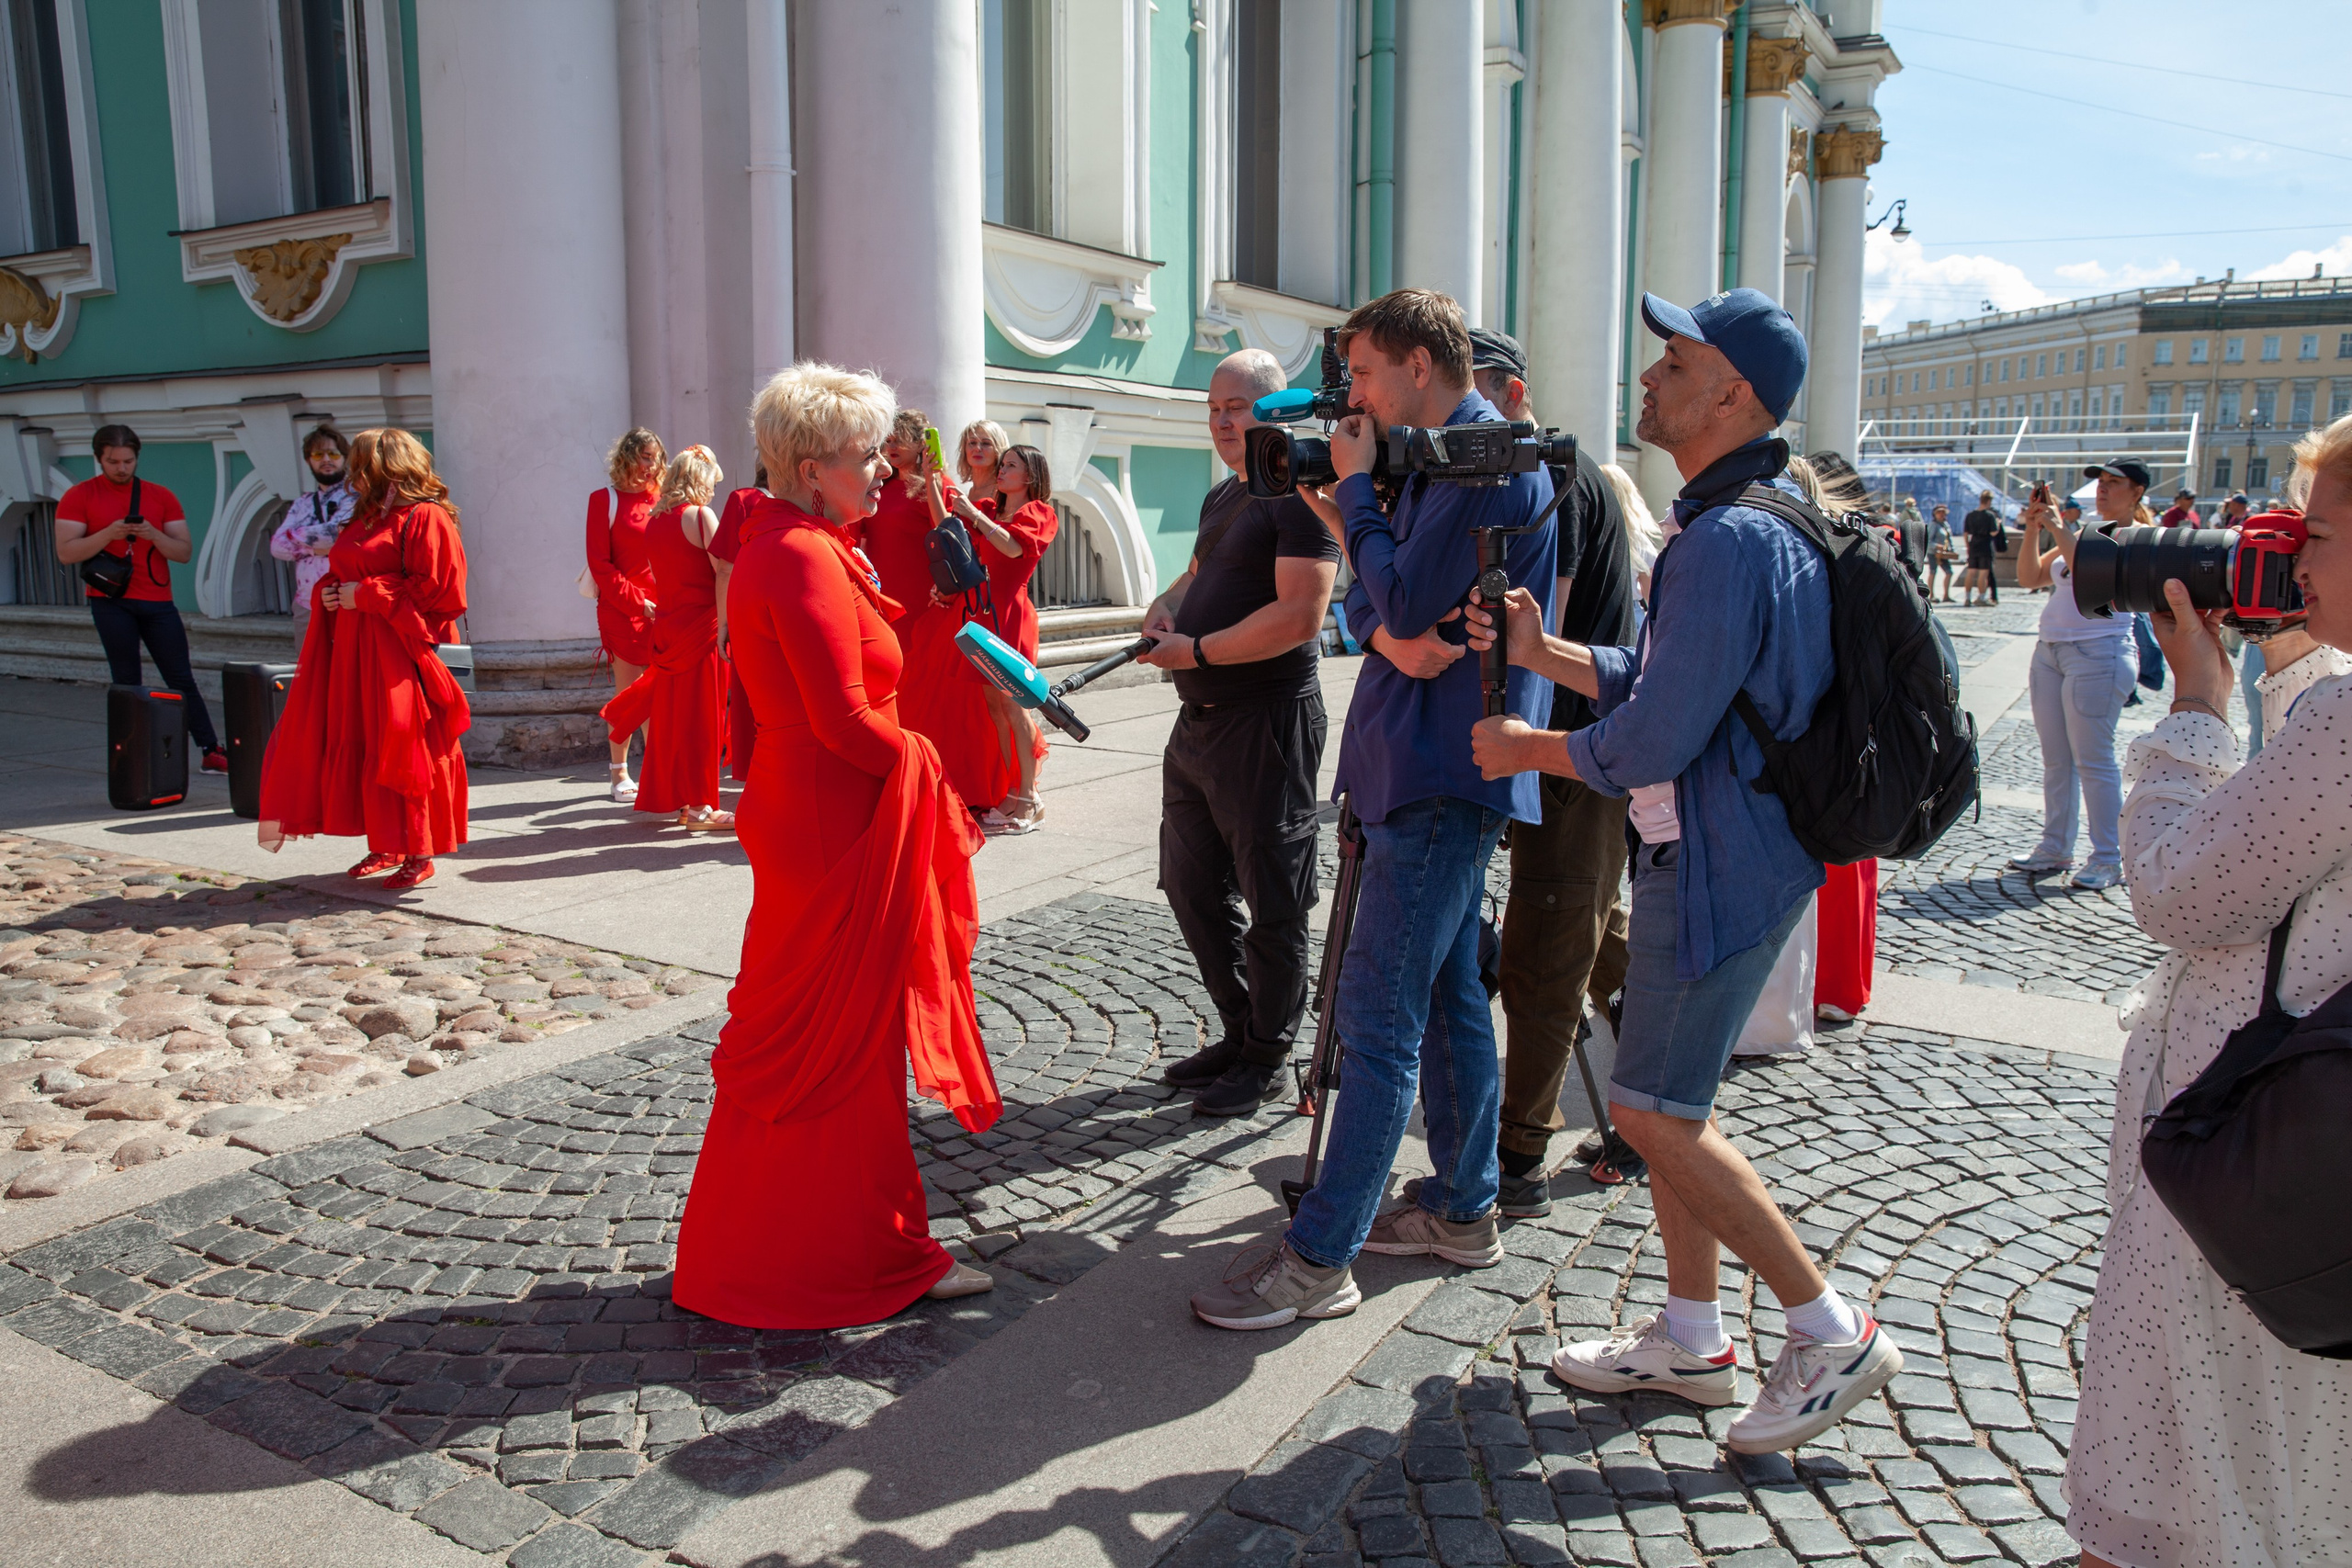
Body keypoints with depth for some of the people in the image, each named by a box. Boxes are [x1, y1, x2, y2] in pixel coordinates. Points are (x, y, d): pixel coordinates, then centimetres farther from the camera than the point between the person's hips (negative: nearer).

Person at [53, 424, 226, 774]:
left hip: (158, 601, 2)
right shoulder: (79, 497, 1)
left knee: (181, 679, 3)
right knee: (127, 683, -1)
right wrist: (109, 533, -20)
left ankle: (211, 752, 3)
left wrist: (152, 534, -16)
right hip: (111, 601, -2)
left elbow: (184, 552, 2)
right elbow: (66, 553, -7)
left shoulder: (161, 497, 7)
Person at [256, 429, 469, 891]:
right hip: (353, 652, 9)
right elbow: (341, 573, 28)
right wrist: (329, 592, 5)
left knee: (402, 751, -5)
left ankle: (418, 854, 4)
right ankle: (387, 847, 18)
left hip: (398, 653, -9)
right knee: (361, 748, 9)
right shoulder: (366, 517, 19)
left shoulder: (426, 518, -10)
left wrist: (364, 594, -15)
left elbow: (434, 590, -19)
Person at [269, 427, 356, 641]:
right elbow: (277, 546, 6)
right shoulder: (303, 503, 18)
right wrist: (314, 548, -10)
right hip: (307, 606, 6)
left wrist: (293, 536, -1)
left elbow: (336, 532, -15)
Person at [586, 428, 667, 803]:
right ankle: (620, 775, 7)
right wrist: (638, 602, -10)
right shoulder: (605, 501, 1)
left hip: (662, 612, 3)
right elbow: (600, 564, -4)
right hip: (623, 613, -3)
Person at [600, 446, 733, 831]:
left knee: (671, 711, 15)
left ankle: (672, 799, 23)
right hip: (700, 626, -7)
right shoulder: (700, 515, -10)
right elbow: (723, 572, -19)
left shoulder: (654, 521, 12)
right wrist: (723, 624, -21)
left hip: (667, 625, 7)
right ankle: (698, 808, 1)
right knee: (700, 715, -2)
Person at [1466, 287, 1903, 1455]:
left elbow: (1649, 743, -23)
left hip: (1722, 864, -11)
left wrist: (1526, 750, -7)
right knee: (1665, 1100, 16)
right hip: (1698, 851, 11)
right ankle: (1690, 1337, 29)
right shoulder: (1739, 521, 13)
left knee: (1656, 1112, -3)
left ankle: (1833, 1333, 13)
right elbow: (1660, 679, 18)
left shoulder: (1730, 540, -22)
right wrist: (1543, 652, 8)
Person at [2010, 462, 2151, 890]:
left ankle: (2108, 859, 2)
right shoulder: (2084, 532, 16)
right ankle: (2055, 848, 18)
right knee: (2055, 759, 11)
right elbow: (2030, 577, 11)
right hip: (2050, 649, 8)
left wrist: (2058, 528, -21)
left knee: (2092, 760, -5)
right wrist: (2033, 529, -1)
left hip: (2097, 653, -8)